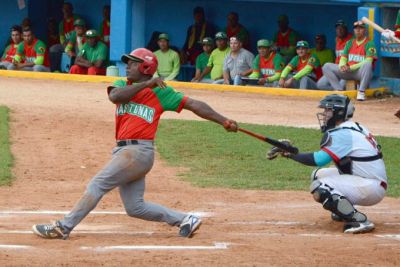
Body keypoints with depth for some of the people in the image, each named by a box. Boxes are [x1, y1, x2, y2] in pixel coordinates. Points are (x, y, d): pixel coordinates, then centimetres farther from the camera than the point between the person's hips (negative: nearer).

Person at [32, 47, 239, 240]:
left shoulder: (161, 92, 3)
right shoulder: (123, 86, 17)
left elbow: (194, 105, 0)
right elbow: (114, 96, -7)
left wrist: (223, 121, -7)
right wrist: (145, 84, -13)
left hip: (138, 151, -7)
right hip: (124, 151, 7)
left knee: (97, 184, -12)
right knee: (135, 207, 7)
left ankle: (64, 227, -10)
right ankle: (184, 220, 15)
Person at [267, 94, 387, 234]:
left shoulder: (342, 133, -16)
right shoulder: (356, 128, 15)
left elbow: (319, 159, -23)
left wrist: (290, 153, -15)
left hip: (371, 188, -10)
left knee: (318, 188, -22)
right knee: (318, 174, 17)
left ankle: (359, 221, -23)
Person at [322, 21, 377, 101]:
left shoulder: (369, 44, -4)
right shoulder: (349, 43, 16)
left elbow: (368, 61, -16)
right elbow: (343, 58, 14)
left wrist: (351, 67, -23)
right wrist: (342, 66, -13)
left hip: (361, 73, -5)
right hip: (348, 72, 6)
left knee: (367, 64, -40)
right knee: (327, 66, -7)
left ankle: (361, 92, -31)